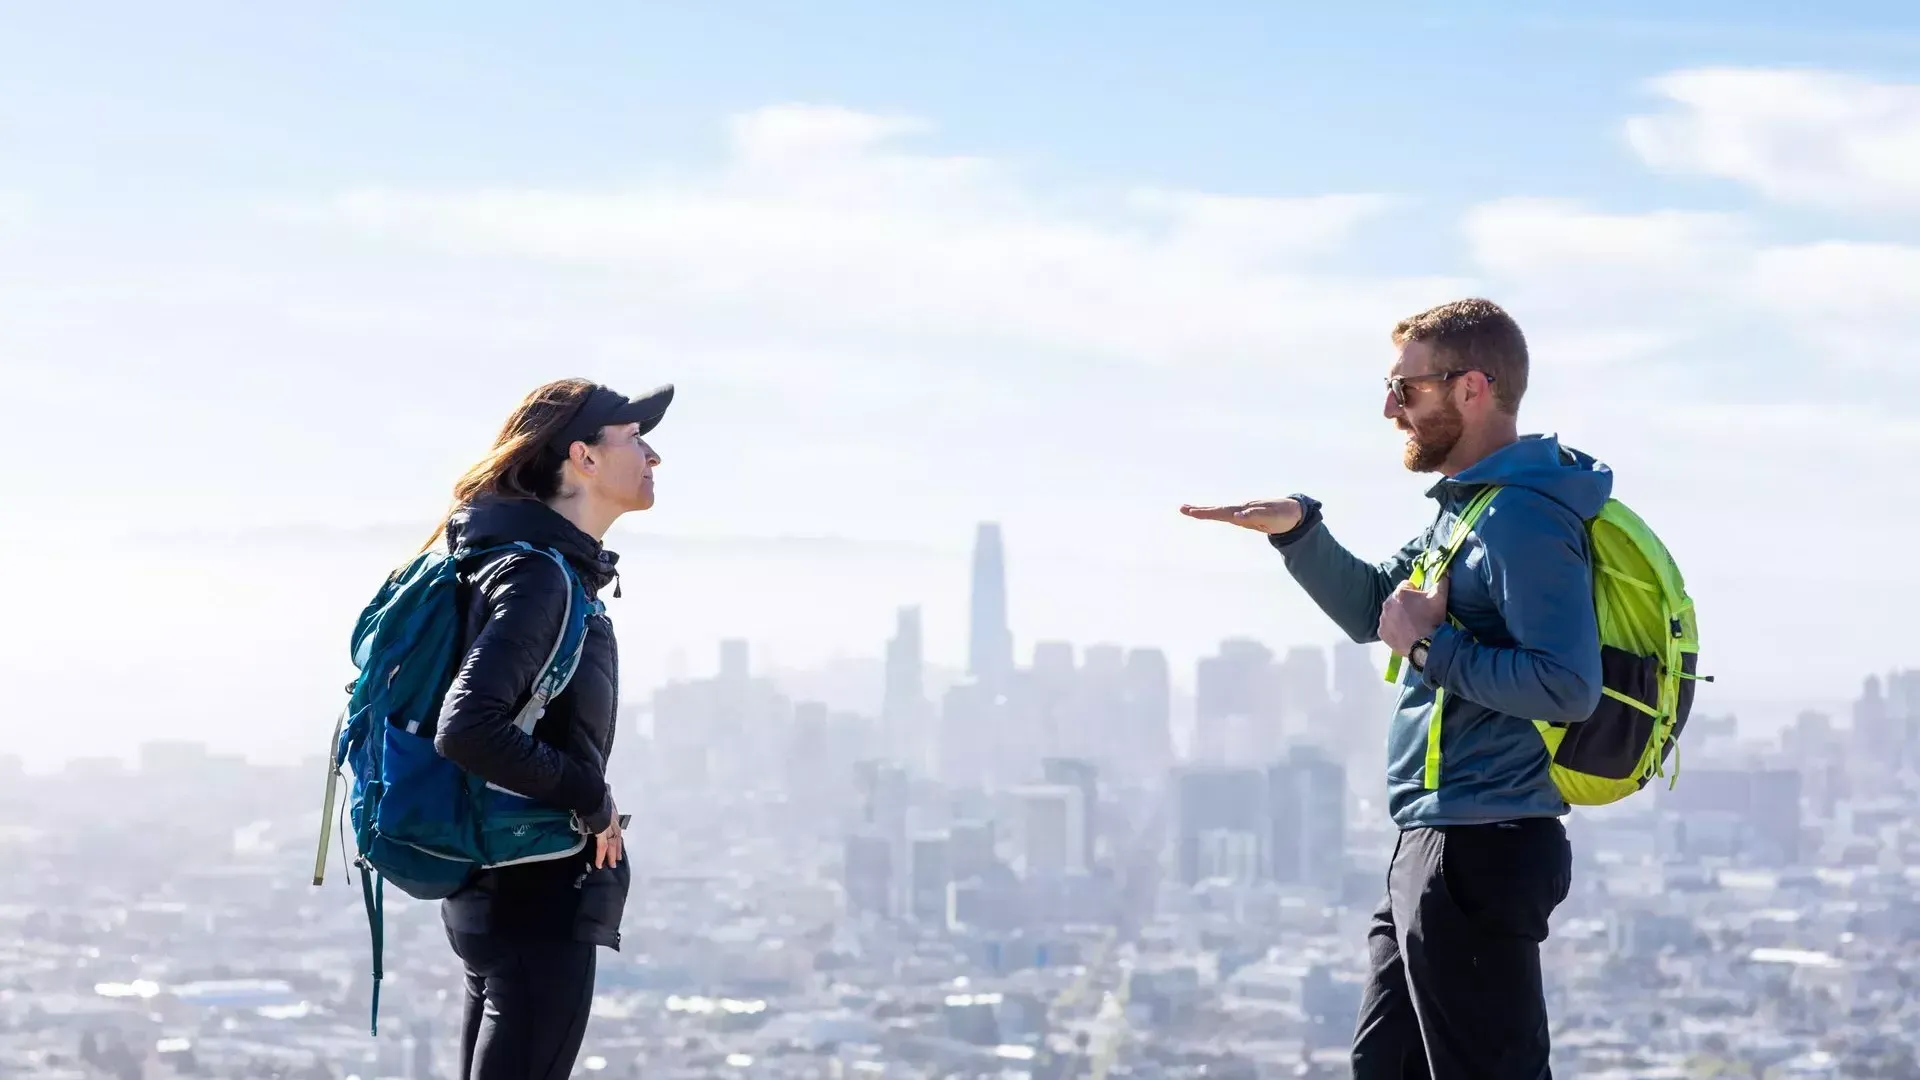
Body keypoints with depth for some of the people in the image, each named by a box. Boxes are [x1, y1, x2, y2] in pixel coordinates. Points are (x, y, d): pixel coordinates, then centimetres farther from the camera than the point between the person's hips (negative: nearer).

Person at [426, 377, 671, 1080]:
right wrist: (590, 798, -18)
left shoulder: (551, 569, 14)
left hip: (501, 891, 10)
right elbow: (467, 729, -30)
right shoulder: (538, 575, -17)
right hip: (541, 899, -10)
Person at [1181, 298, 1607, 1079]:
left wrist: (1431, 646, -20)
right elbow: (1374, 610, 22)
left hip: (1480, 854, -11)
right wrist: (1297, 529, 6)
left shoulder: (1523, 516, -18)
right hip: (1434, 848, 11)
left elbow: (1566, 687, -28)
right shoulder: (1469, 504, 15)